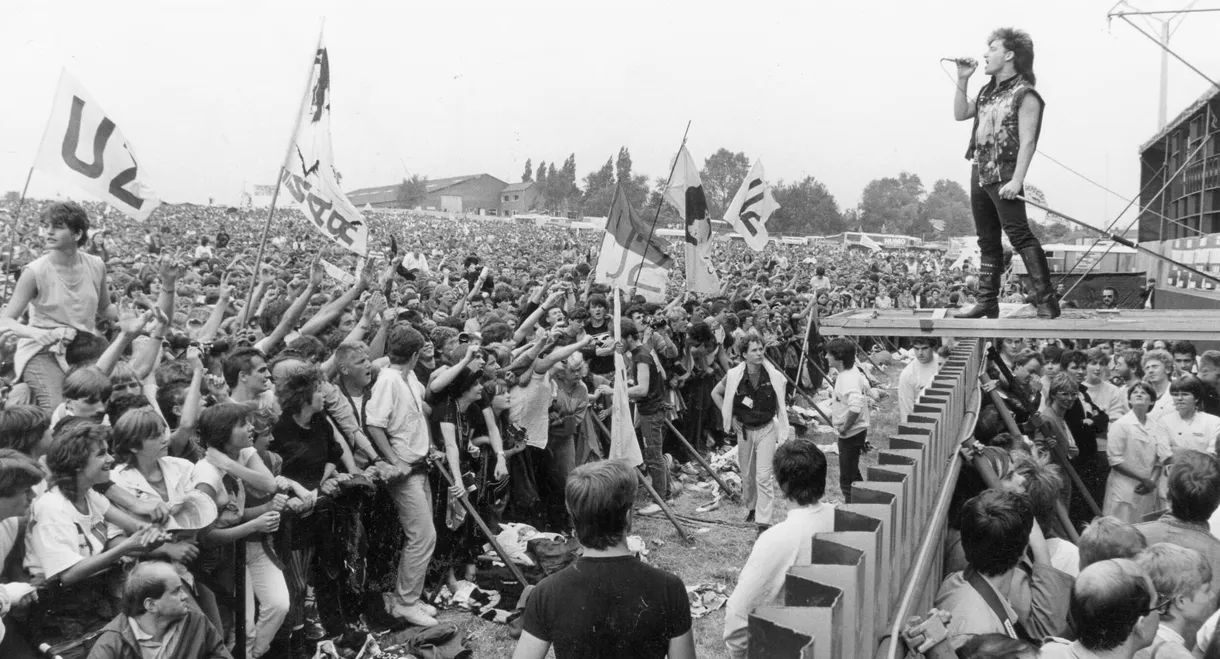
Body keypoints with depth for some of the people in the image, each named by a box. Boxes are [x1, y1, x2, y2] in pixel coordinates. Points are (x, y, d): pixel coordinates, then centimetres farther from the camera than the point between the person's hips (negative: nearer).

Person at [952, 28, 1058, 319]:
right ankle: (987, 303, 16)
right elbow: (960, 114, 23)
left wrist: (1016, 181, -22)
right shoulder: (988, 91, 16)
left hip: (1003, 178, -8)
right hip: (979, 173, 8)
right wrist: (962, 80, 13)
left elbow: (1027, 141, -14)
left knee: (1020, 235, -14)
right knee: (987, 242, 11)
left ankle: (1046, 301, -13)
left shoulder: (1025, 95, -8)